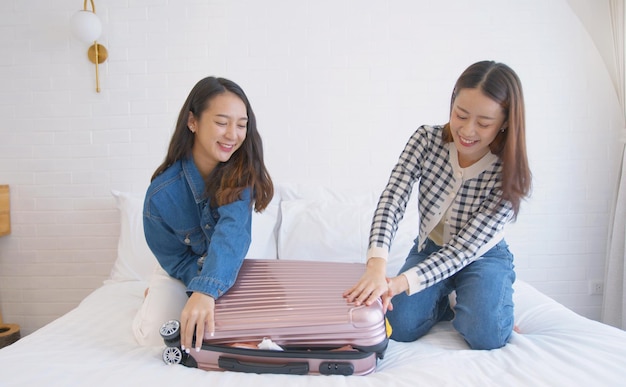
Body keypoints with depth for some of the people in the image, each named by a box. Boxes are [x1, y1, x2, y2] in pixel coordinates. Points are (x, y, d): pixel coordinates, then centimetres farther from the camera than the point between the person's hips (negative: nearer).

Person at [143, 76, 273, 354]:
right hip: (183, 274, -2)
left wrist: (206, 291, -58)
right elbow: (177, 261, -16)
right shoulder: (162, 193, -30)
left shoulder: (242, 170, -27)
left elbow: (234, 230, -44)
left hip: (230, 271, 2)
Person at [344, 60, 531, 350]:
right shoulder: (426, 139, -19)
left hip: (483, 257, -2)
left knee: (485, 336, -26)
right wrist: (377, 264, -49)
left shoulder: (508, 175, -25)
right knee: (399, 327, -17)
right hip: (430, 248, 2)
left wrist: (400, 283, -44)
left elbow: (465, 248, -30)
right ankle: (447, 298, 13)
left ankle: (464, 299, 8)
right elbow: (392, 199, -31)